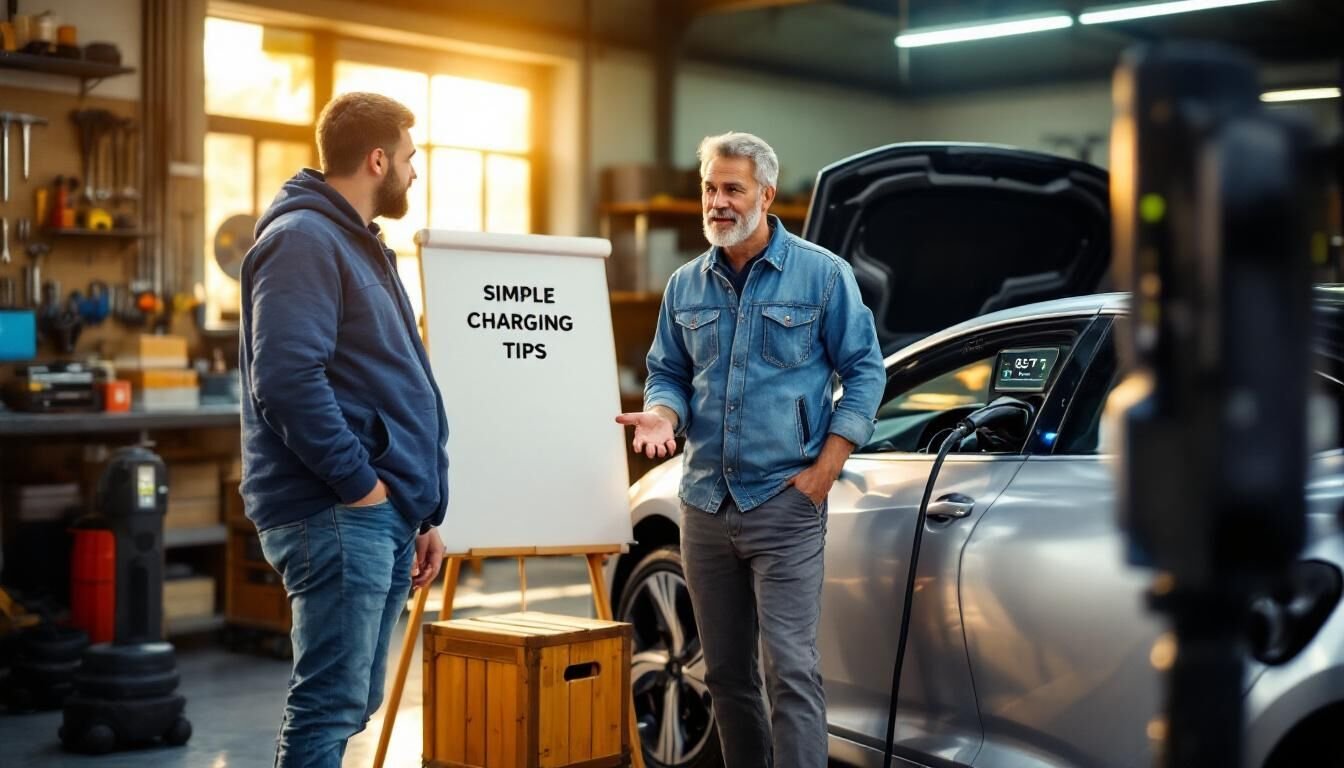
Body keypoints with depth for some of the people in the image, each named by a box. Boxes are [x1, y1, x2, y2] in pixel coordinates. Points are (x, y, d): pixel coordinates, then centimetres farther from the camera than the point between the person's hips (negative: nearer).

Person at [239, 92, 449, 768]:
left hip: (384, 517, 10)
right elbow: (287, 378, -22)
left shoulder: (363, 248, 22)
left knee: (352, 703, 13)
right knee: (332, 705, -10)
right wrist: (360, 484, -18)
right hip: (336, 515, -10)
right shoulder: (302, 240, -9)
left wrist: (423, 512, 20)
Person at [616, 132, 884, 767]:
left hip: (785, 503, -5)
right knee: (725, 672, 12)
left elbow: (864, 370, -1)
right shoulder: (685, 286, 9)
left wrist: (826, 467, -9)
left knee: (790, 669, -10)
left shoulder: (821, 274, -3)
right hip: (704, 502, 5)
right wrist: (661, 415, -8)